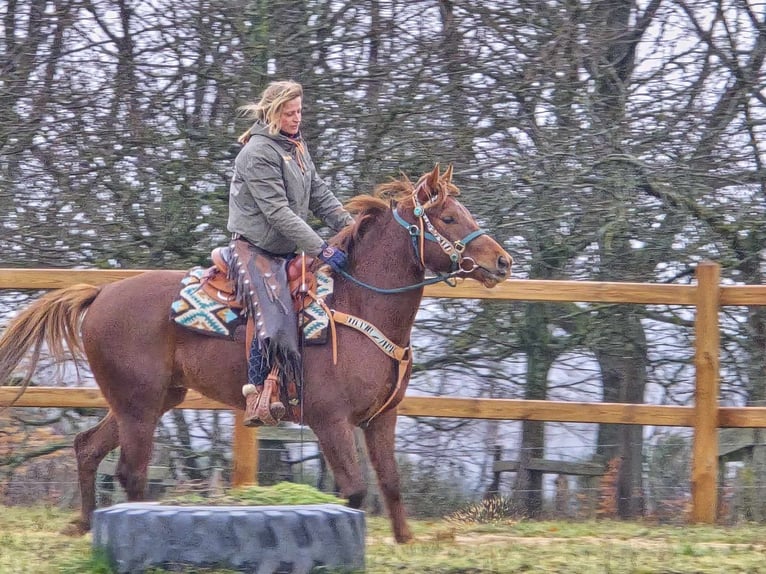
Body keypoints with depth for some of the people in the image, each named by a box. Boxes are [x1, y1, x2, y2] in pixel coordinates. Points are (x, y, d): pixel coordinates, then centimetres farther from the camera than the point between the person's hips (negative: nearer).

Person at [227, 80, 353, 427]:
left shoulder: (297, 147, 14)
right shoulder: (258, 152, -15)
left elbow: (320, 196, 16)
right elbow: (278, 212, -21)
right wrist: (321, 249, -24)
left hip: (286, 250, 10)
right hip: (254, 249, -10)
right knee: (273, 316, -27)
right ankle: (258, 400, -29)